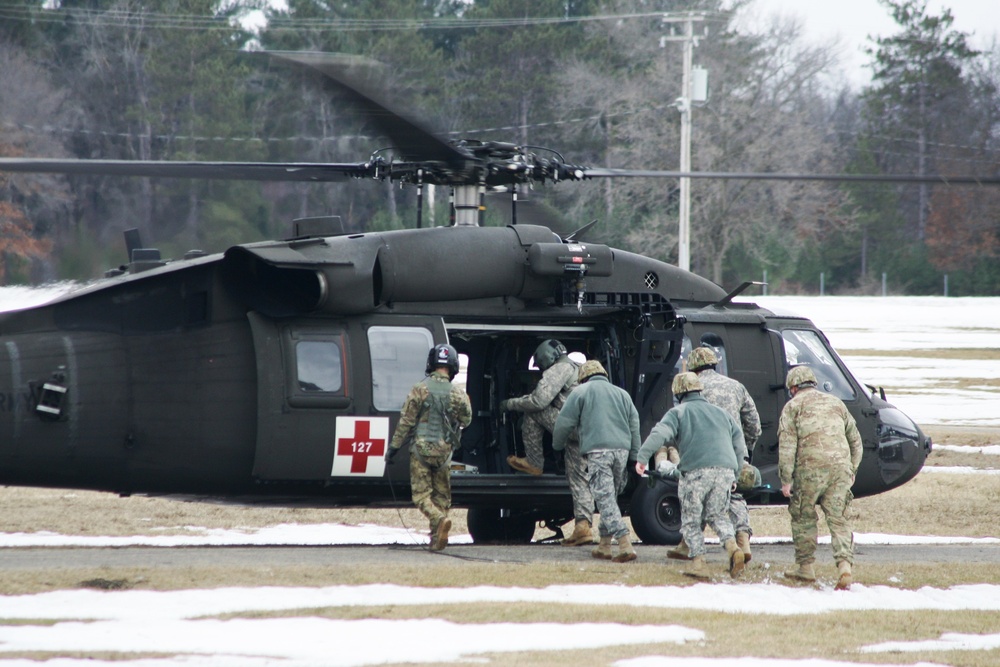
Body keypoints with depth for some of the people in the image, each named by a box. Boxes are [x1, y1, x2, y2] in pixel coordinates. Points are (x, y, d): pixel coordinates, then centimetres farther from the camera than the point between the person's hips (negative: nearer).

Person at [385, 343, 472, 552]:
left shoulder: (420, 389, -8)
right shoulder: (457, 394, -2)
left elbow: (405, 421, -6)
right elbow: (466, 420, 12)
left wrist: (394, 446, 1)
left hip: (421, 449, -2)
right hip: (444, 452, 2)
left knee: (421, 494, 0)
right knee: (441, 495, 12)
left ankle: (440, 519, -26)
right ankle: (436, 538, 9)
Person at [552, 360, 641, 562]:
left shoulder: (581, 392, 8)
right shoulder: (621, 394, 22)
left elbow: (564, 423, 6)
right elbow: (634, 424, 17)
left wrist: (558, 445, 24)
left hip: (597, 450, -5)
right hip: (622, 449, 5)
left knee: (605, 499, -9)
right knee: (610, 498, 17)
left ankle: (625, 544, -22)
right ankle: (604, 545, 20)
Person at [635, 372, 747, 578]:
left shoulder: (678, 413, 8)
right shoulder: (720, 413, 25)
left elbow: (660, 434, -10)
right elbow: (739, 444, 25)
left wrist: (642, 457, -16)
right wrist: (735, 474, 30)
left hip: (696, 470, -4)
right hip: (725, 470, 4)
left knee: (692, 520, 8)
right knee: (717, 515, 19)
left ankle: (698, 562, 0)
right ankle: (732, 547, -5)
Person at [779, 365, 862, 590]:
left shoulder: (793, 405, 8)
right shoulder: (836, 403, 23)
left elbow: (787, 445, -2)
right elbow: (855, 440, 25)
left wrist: (786, 479, -3)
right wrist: (852, 471, 30)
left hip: (811, 468, -4)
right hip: (841, 467, 4)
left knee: (803, 517, 13)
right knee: (838, 519, 2)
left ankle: (806, 567, 17)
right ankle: (845, 565, -16)